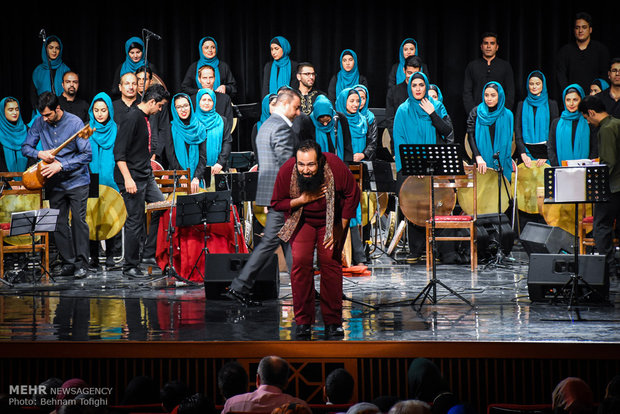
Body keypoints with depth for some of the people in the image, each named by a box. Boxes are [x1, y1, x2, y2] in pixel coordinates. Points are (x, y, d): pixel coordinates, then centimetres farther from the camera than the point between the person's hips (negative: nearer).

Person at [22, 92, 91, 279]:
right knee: (59, 224, 5)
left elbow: (87, 154, -16)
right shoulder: (39, 123, -1)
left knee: (78, 220, -6)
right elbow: (25, 147, 5)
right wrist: (40, 154, -17)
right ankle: (68, 263, 13)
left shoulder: (75, 123, -14)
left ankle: (81, 264, 0)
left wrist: (61, 165, -23)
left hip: (76, 181, -4)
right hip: (54, 184, 4)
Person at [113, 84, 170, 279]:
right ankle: (130, 267, 5)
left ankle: (149, 254, 12)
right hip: (132, 179, -9)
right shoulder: (132, 118, -16)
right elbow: (119, 152, -20)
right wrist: (127, 179, -24)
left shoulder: (145, 118, 13)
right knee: (135, 221, -4)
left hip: (146, 176, 9)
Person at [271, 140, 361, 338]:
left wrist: (340, 229, -11)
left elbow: (352, 195, -11)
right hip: (301, 221, 1)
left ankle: (333, 322, -4)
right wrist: (302, 200, -26)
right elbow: (276, 203, -9)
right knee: (300, 261, -15)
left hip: (332, 220, -1)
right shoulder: (287, 171, -24)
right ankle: (303, 321, -7)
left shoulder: (336, 167, -28)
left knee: (330, 261, -13)